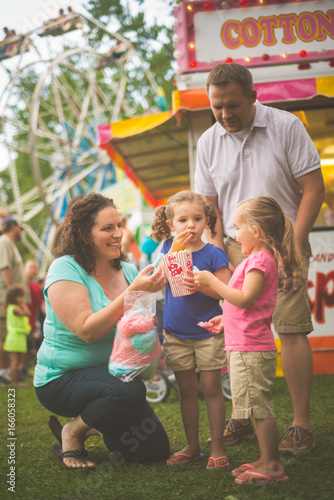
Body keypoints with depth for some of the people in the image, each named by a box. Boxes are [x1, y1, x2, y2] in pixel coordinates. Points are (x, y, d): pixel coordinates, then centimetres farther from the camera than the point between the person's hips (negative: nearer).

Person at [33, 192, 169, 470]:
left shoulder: (126, 270, 4)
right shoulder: (65, 269, -15)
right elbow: (87, 331, -25)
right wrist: (132, 292, -29)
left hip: (115, 372, 7)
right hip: (63, 379, -7)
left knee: (156, 449, -1)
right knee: (129, 390, -36)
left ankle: (91, 422, 24)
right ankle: (72, 432, -7)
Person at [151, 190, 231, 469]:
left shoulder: (213, 253, -7)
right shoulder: (169, 248, 3)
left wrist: (202, 285, -27)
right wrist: (176, 248, -23)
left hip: (208, 332, -3)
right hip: (176, 334, 3)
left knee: (211, 388, -1)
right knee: (187, 391, 10)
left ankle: (217, 448, 6)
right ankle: (192, 446, 21)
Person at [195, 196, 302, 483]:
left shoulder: (260, 259, -15)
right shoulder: (259, 258, 18)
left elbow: (244, 298, -24)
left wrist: (212, 281, -17)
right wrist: (226, 319, 22)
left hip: (251, 349, -11)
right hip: (245, 346, 11)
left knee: (260, 407, -6)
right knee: (259, 407, 14)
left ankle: (271, 465, -2)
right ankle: (267, 461, 21)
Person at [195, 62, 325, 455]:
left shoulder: (286, 127, -6)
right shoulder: (208, 142, 5)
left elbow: (313, 190, -6)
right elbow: (210, 206, 11)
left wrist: (292, 247, -11)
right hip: (236, 246, 3)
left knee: (291, 328, -8)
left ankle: (301, 426, -2)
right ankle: (241, 417, 15)